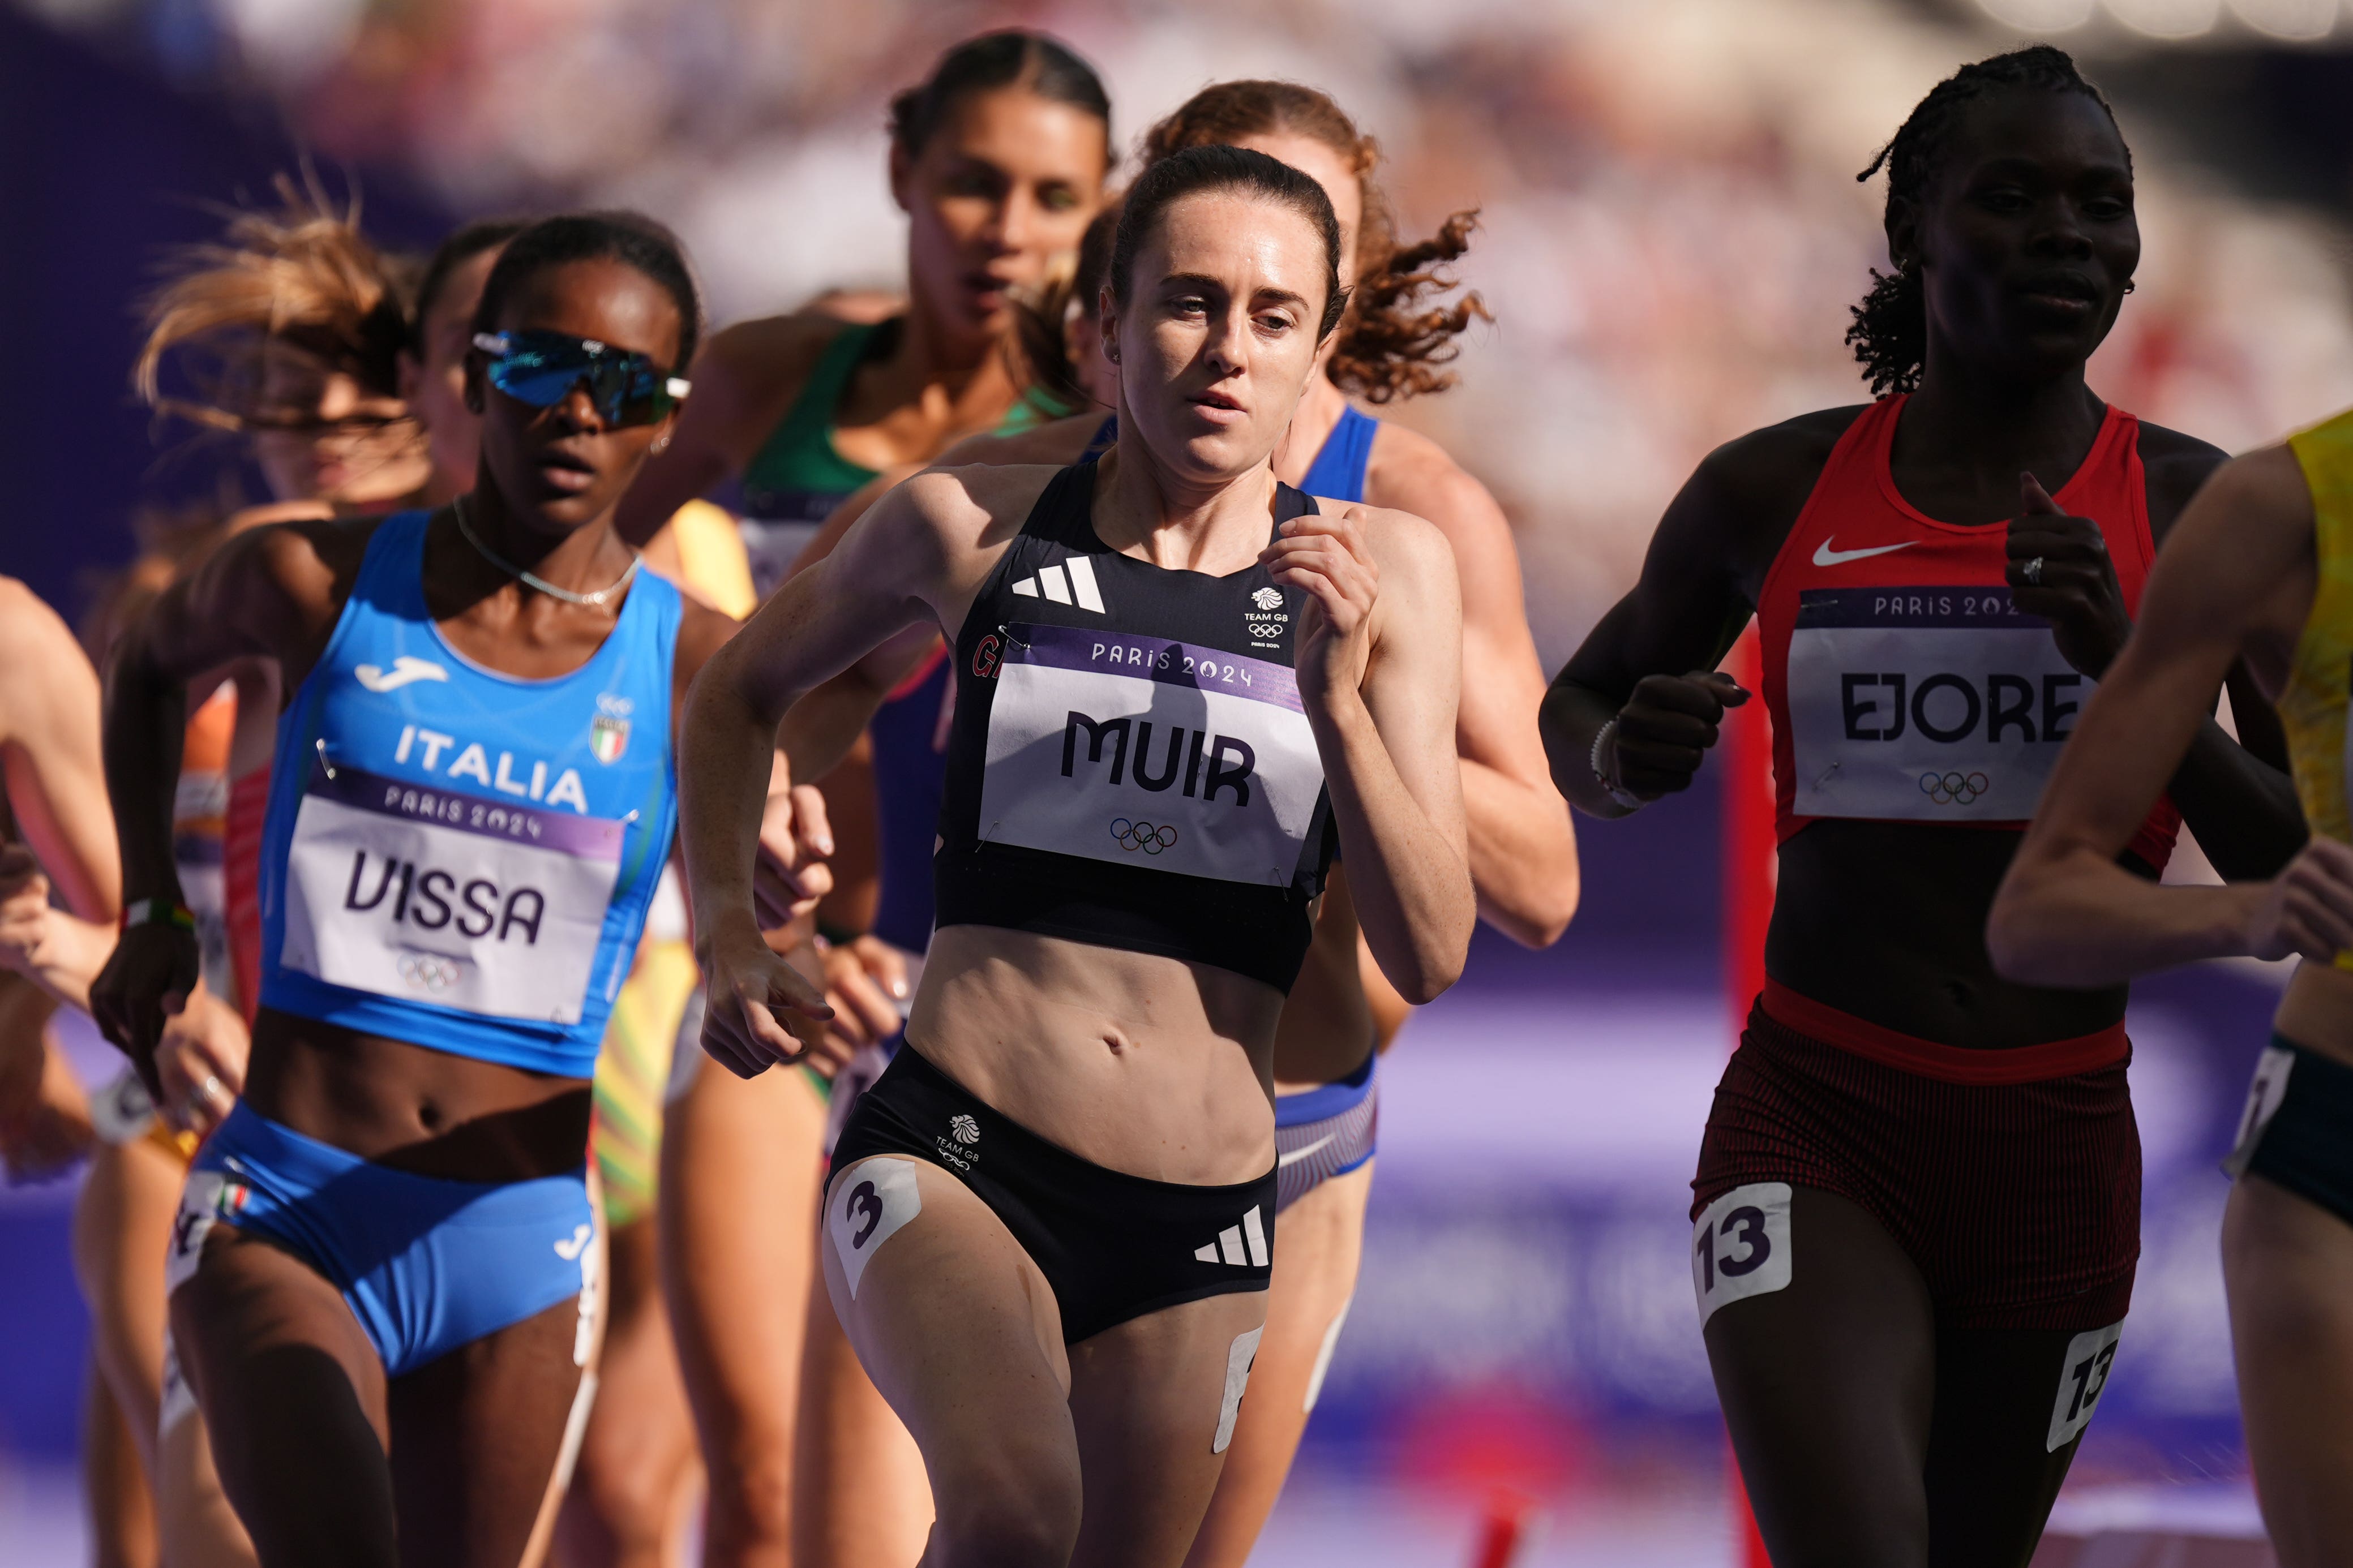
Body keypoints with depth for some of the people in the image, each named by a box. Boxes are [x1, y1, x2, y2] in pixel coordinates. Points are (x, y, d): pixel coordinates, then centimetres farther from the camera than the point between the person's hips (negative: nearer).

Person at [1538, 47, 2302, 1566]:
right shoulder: (1773, 494, 2)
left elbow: (2304, 869, -2)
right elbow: (1574, 709, 19)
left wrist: (2127, 669, -17)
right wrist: (1626, 756, -6)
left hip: (2058, 1149, 2)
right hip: (1814, 1123, -1)